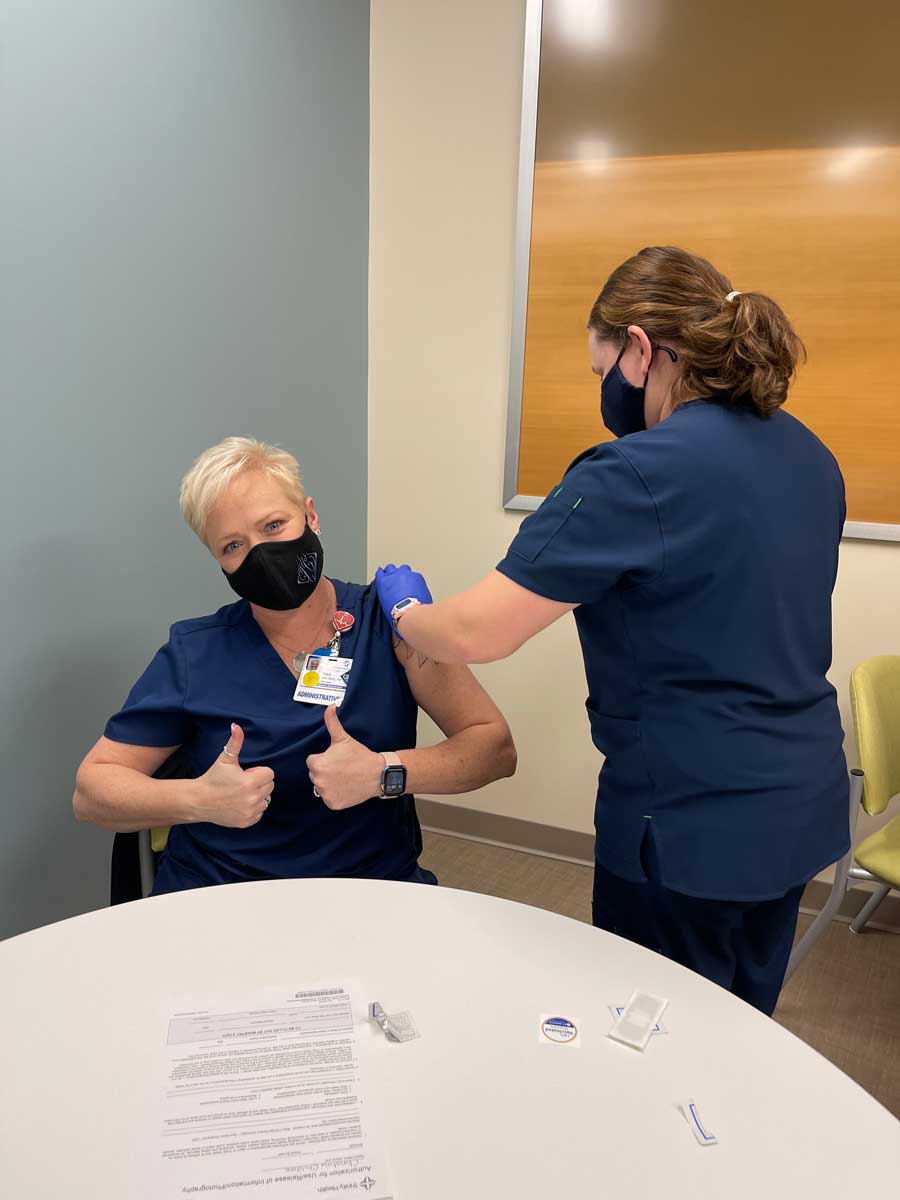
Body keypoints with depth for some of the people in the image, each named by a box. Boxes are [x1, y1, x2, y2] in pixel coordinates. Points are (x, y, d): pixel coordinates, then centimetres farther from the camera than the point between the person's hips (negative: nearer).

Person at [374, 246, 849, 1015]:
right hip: (802, 804, 8)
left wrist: (404, 607, -3)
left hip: (693, 824, -8)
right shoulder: (810, 457, 4)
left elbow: (476, 634, -23)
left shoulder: (637, 474, -22)